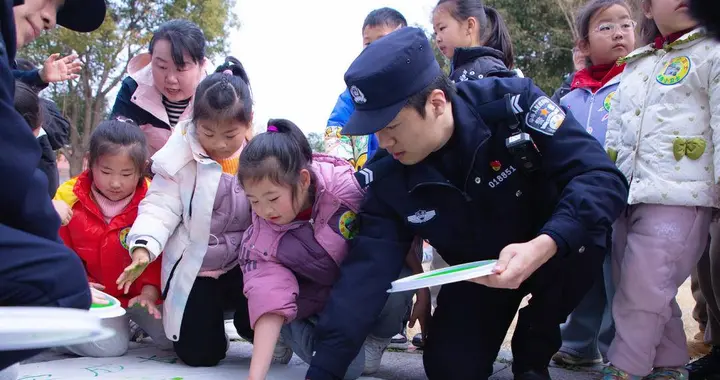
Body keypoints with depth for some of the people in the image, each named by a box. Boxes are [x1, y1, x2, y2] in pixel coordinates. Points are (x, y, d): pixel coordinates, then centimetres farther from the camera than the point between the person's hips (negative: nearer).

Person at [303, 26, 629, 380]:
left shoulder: (512, 103, -29)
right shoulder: (387, 178, -20)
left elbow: (604, 176, -32)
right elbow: (365, 273, -23)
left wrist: (544, 246, -50)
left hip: (552, 252, -1)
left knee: (584, 238, -33)